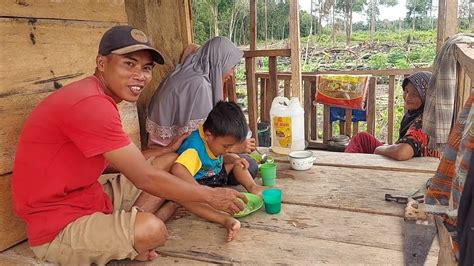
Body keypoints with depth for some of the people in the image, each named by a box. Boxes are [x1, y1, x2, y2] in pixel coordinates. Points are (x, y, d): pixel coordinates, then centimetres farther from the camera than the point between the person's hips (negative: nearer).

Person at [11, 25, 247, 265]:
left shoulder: (99, 99, 9)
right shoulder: (91, 103, -25)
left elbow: (113, 162, 13)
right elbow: (145, 178, -23)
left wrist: (168, 150, 11)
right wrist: (210, 195, -12)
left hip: (87, 199, 10)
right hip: (58, 229, -10)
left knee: (170, 163, 10)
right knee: (151, 229, -34)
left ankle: (127, 231, -3)